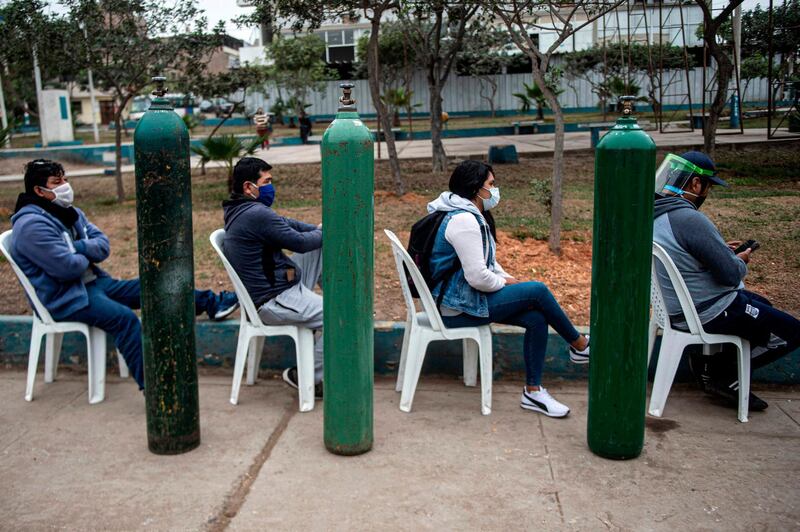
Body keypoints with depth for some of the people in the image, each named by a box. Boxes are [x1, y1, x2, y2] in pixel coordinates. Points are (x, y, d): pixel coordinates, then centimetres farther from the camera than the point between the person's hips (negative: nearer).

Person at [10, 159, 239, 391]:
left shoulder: (69, 213, 12)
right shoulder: (32, 225, -17)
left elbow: (103, 246, 4)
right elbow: (66, 267, -25)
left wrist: (77, 247, -15)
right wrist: (88, 255, -4)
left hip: (94, 281, 9)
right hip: (64, 298, -9)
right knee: (124, 317, -29)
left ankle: (209, 302, 12)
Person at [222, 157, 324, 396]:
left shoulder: (239, 210, 9)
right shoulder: (256, 214, -24)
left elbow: (285, 223, 17)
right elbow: (301, 243, -18)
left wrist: (319, 229, 4)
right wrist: (326, 232, 1)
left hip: (272, 286, 11)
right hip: (272, 302, -11)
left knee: (322, 247, 14)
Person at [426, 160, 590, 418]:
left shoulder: (470, 215, 13)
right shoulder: (463, 221, -22)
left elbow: (485, 261, 22)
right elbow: (478, 277, -27)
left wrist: (506, 278, 4)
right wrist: (504, 283, -7)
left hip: (464, 297, 10)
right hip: (458, 308, -10)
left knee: (537, 319, -5)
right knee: (538, 290, -13)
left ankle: (533, 391, 3)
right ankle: (580, 345, 8)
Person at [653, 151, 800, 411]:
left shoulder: (653, 213, 1)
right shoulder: (690, 219, -28)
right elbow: (732, 275, -24)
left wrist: (723, 251, 10)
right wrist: (741, 261, -2)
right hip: (710, 314, -10)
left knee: (763, 306, 30)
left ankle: (710, 361, 21)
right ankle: (726, 375, 8)